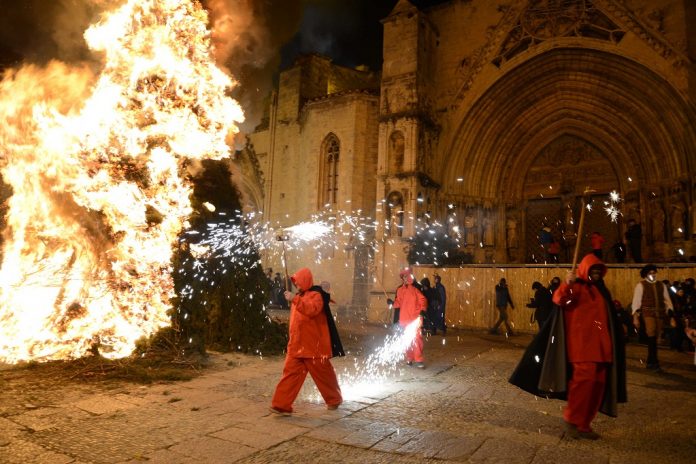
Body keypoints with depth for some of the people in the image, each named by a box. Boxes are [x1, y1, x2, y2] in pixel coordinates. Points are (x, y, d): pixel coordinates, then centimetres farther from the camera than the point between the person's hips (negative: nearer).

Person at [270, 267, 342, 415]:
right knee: (290, 372, 1)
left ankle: (334, 399, 28)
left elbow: (312, 309, -33)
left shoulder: (315, 295, -13)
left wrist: (294, 299, -36)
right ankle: (282, 405, 3)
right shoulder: (299, 296, 14)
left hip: (314, 346, -7)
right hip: (296, 345, 7)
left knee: (323, 374, 7)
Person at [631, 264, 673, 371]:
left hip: (660, 314, 4)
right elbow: (636, 301, -4)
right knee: (652, 337, -15)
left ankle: (650, 362, 20)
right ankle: (654, 362, -10)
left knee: (655, 338, 9)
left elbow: (667, 300, 14)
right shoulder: (641, 285, 0)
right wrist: (635, 317, -10)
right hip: (648, 313, -4)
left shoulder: (661, 285, 14)